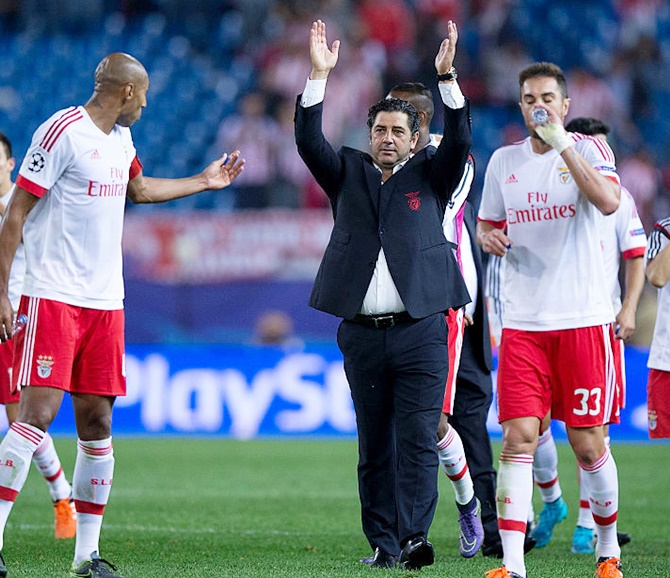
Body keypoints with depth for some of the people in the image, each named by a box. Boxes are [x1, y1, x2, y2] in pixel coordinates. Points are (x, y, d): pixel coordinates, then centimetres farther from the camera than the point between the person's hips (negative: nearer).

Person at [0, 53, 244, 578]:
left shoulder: (120, 138, 16)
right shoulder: (63, 132, -10)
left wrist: (204, 182, 45)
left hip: (105, 301, 8)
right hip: (53, 297, -8)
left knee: (98, 422, 5)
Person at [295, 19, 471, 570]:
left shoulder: (429, 176, 10)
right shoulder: (348, 173, 14)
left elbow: (458, 142, -6)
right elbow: (309, 142, 0)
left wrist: (447, 77, -18)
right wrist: (319, 76, -11)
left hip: (420, 333, -2)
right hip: (362, 334, 2)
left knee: (417, 439, -11)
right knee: (374, 447, 5)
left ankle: (414, 535, -16)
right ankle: (382, 544, 8)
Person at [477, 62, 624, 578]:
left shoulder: (588, 148, -1)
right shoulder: (504, 161, 11)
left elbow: (609, 201, -21)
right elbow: (487, 224, 25)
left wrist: (561, 141, -23)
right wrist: (489, 236, 1)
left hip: (583, 318, -3)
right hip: (523, 323, 3)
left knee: (588, 443, 2)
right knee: (519, 438, -8)